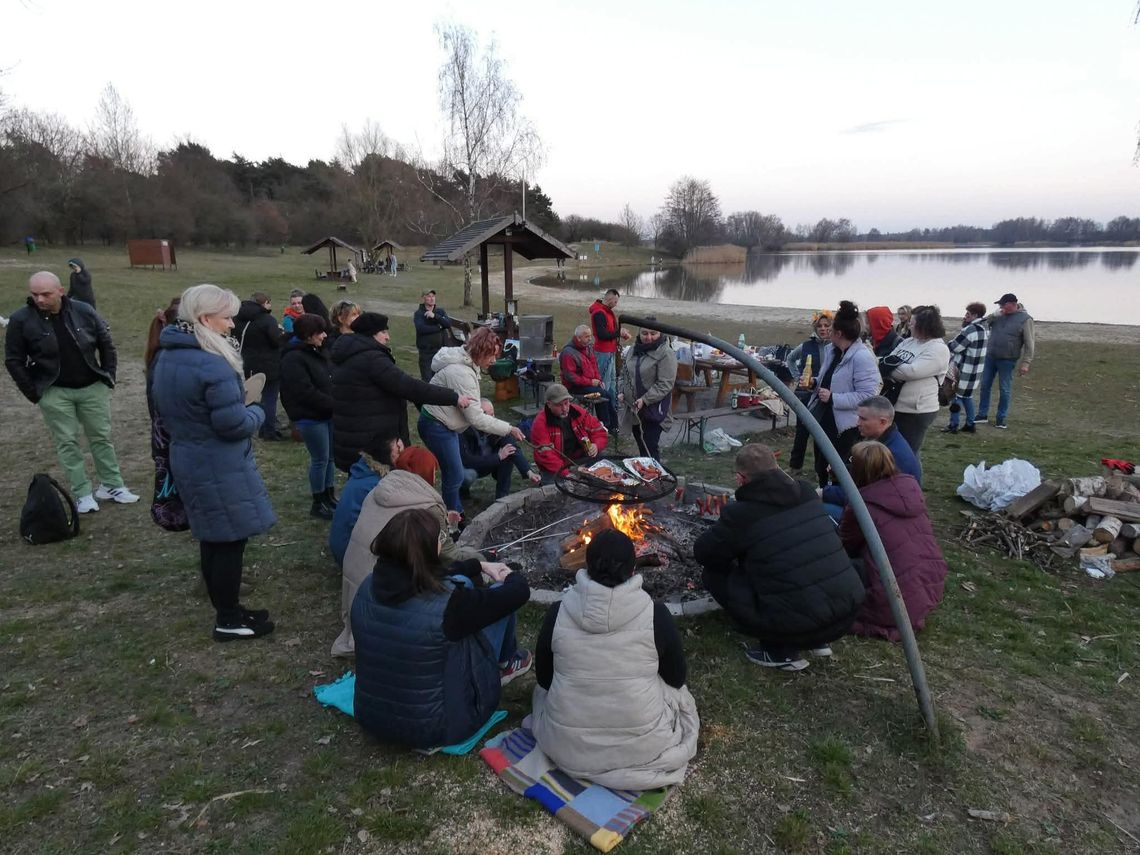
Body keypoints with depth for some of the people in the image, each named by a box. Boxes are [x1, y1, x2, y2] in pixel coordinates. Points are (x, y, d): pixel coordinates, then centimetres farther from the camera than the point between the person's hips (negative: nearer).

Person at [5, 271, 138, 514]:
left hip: (92, 388, 2)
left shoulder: (84, 311, -7)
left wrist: (108, 378, 2)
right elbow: (14, 361, -2)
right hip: (54, 393, -1)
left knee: (102, 437, 9)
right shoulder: (21, 320, -10)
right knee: (67, 443, 2)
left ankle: (112, 486, 21)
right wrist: (34, 392, -4)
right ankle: (82, 494, 9)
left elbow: (107, 345, 5)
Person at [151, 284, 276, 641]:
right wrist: (256, 409, -2)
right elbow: (235, 424, -24)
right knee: (229, 541, 4)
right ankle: (229, 621, 16)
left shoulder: (167, 356, 6)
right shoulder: (212, 364, -25)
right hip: (219, 467, -9)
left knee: (212, 537, 19)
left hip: (187, 459, 9)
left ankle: (223, 604, 34)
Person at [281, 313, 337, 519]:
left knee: (330, 456, 15)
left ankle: (329, 496, 29)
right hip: (310, 417, -9)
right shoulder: (294, 359, -19)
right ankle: (318, 504, 14)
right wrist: (334, 404, -19)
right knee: (320, 459, 0)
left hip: (326, 413, 9)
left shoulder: (314, 352, 12)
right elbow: (306, 392, -24)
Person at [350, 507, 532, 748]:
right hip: (434, 729, -5)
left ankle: (502, 662, 32)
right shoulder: (446, 604, -29)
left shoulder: (368, 588, -11)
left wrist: (480, 566, 18)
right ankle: (505, 663, 32)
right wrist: (510, 576, 9)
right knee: (502, 595, 2)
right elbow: (519, 591, -14)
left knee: (461, 583, 12)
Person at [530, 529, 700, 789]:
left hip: (565, 747, 2)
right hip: (640, 747, -2)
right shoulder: (655, 614, -13)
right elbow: (676, 679, 2)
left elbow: (543, 680, 5)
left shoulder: (558, 611, -9)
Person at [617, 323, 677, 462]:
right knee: (641, 445, 17)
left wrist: (645, 400, -23)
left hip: (653, 410, -7)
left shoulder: (666, 354, -13)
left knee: (650, 447, -7)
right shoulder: (635, 350, 10)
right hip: (633, 409, 7)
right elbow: (624, 373, 20)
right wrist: (621, 391, 4)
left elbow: (665, 384, -18)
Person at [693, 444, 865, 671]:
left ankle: (781, 651, 7)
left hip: (798, 622, -7)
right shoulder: (806, 493, 10)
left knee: (715, 575, 9)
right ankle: (819, 640, 25)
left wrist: (736, 549, 24)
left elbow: (702, 554, 4)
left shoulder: (740, 513, -8)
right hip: (850, 609, 7)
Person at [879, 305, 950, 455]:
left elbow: (912, 371, -25)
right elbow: (886, 362, 5)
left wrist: (889, 370, -11)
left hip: (917, 412, -8)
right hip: (895, 407, 8)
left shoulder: (938, 349, -14)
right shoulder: (908, 342, 9)